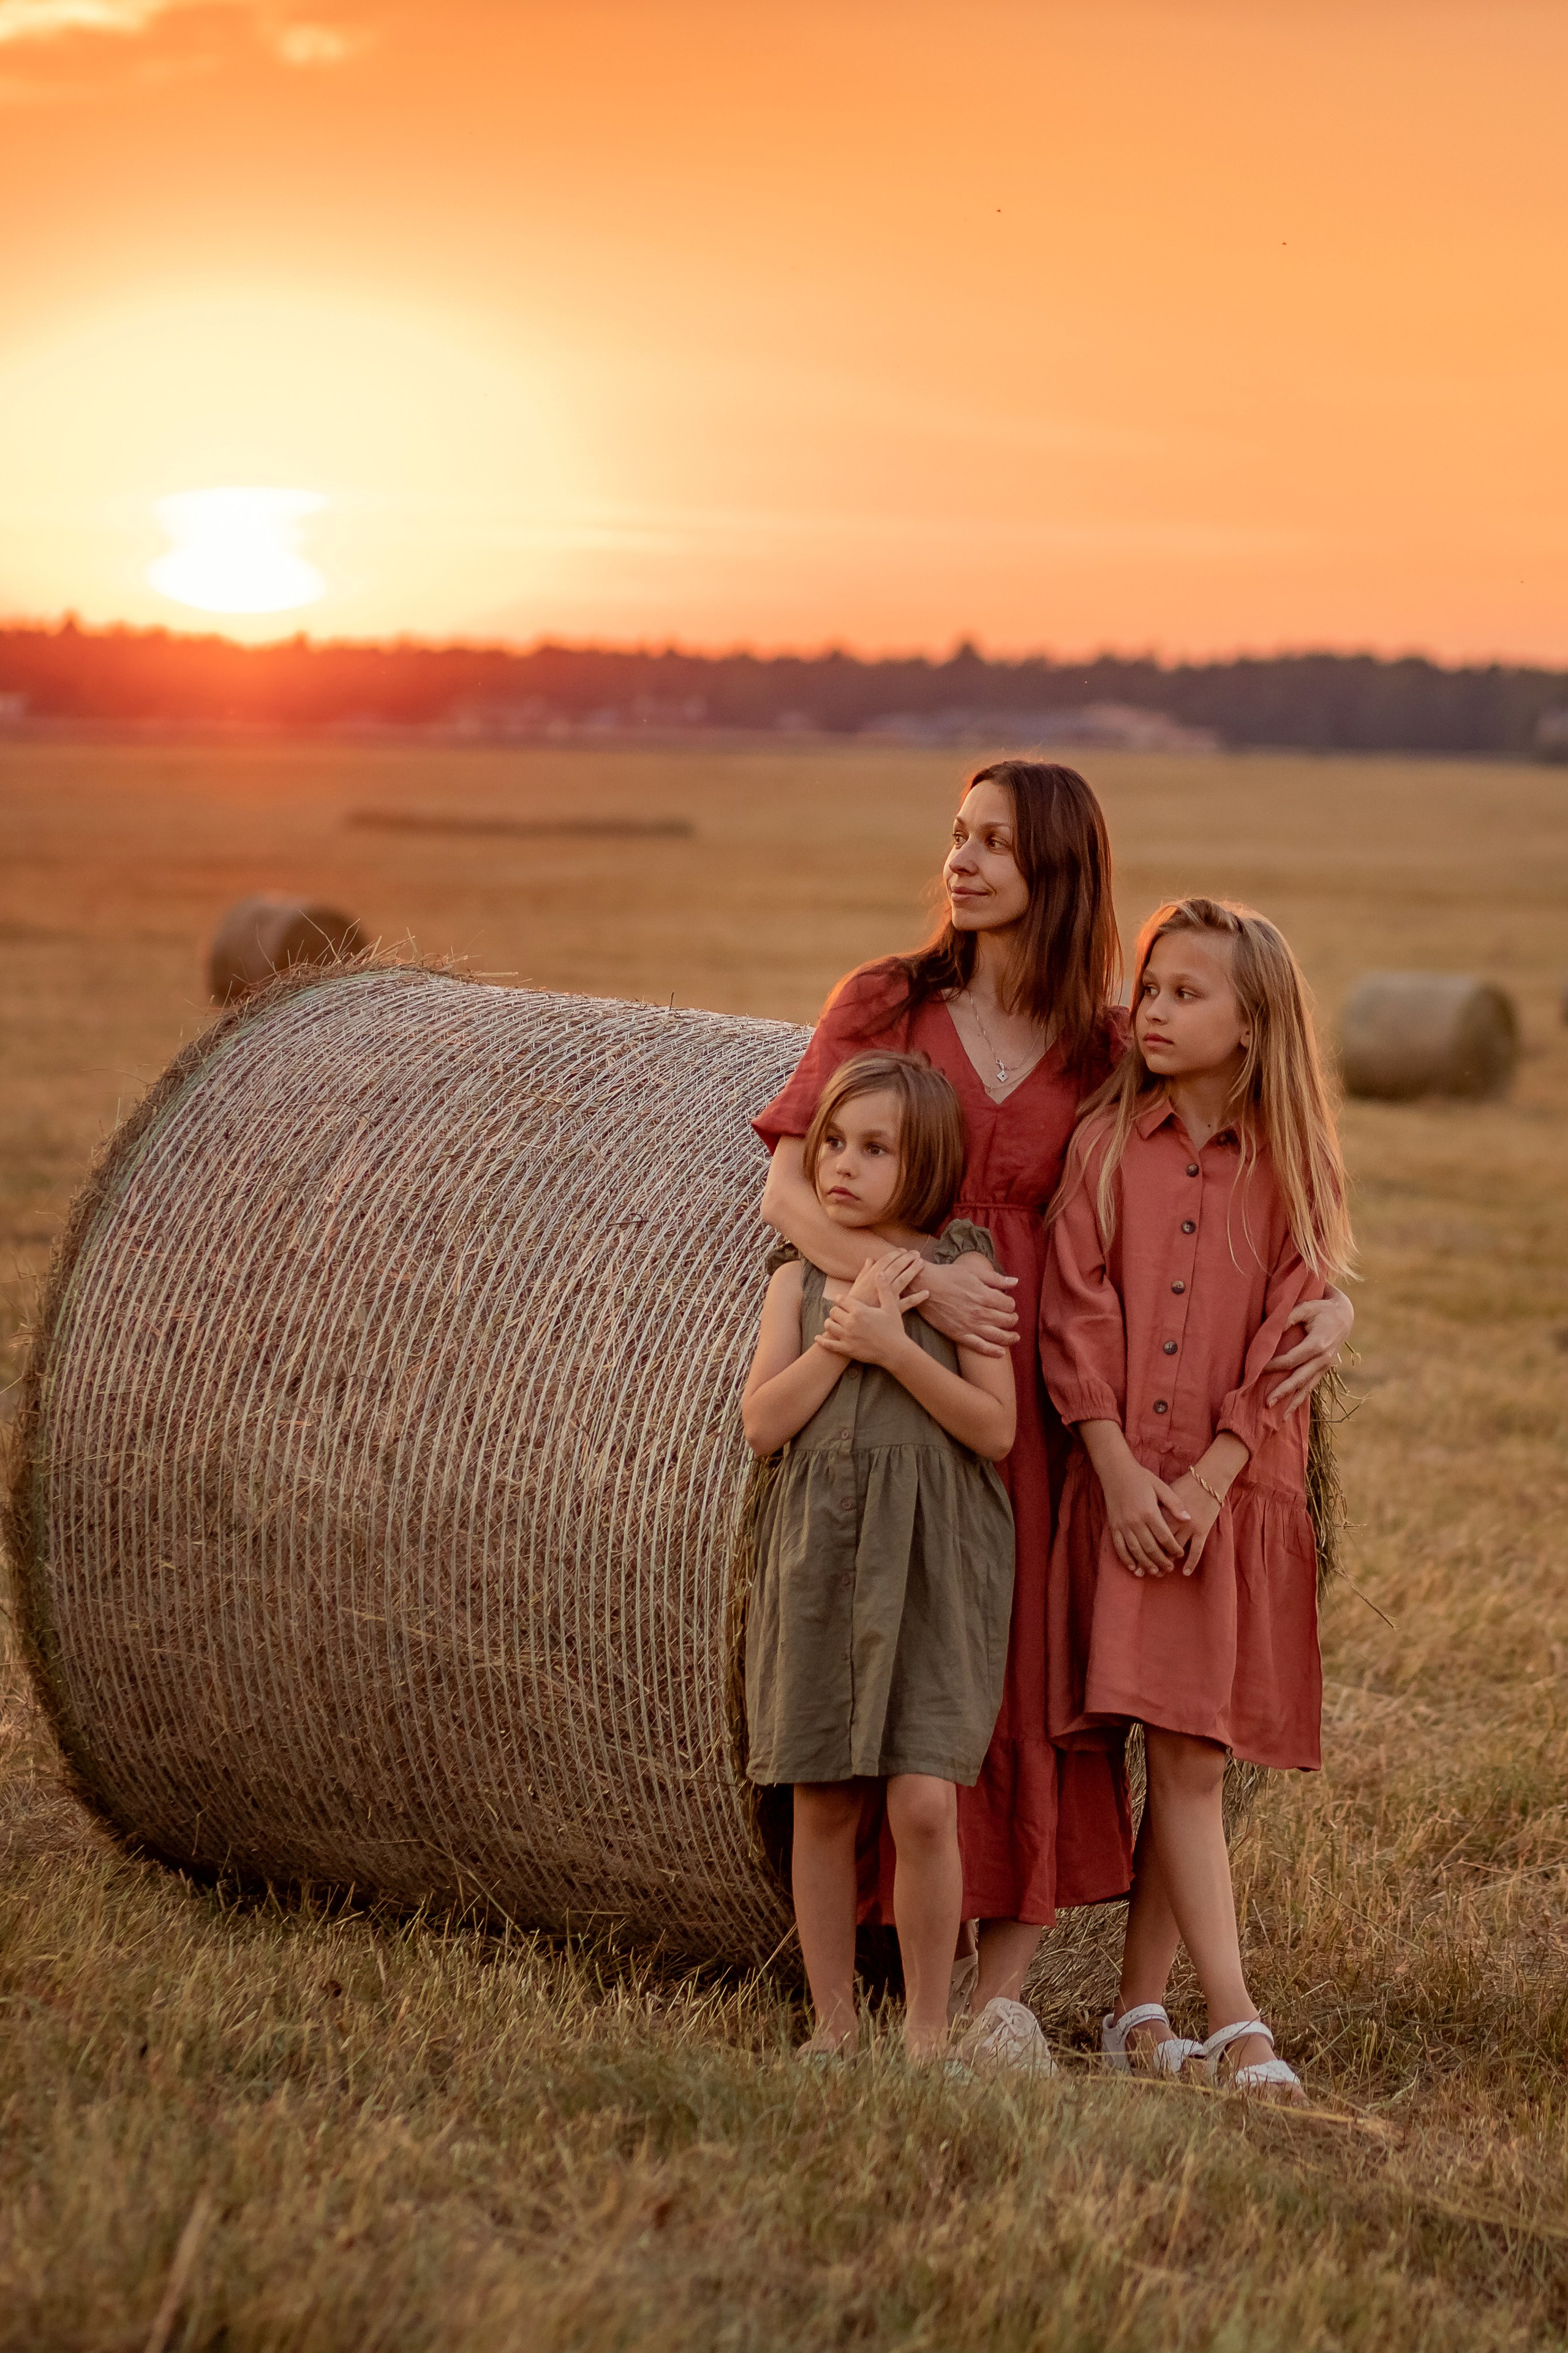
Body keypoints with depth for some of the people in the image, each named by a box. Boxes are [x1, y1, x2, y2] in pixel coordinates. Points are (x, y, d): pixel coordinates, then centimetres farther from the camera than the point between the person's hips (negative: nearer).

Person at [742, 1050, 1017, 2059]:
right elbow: (765, 1423, -4)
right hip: (822, 1558, 3)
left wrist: (888, 1343, -15)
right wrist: (844, 1328, -12)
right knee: (824, 1804, 4)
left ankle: (928, 2029, 1)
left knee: (923, 1801, -11)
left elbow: (996, 1429, -7)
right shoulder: (800, 1281, 8)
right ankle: (834, 2023, 15)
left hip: (934, 1562, -3)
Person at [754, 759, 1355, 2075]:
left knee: (1039, 1694, -1)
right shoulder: (884, 1007, 2)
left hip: (1039, 1409, 1)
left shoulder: (1111, 1056, 3)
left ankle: (1005, 1995, 8)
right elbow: (787, 1194, -5)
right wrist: (913, 1278, -22)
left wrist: (1329, 1304, -12)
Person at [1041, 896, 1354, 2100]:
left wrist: (1209, 1480, -12)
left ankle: (1139, 2011, 14)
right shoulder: (1105, 1143, 4)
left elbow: (1284, 1341, -2)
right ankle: (1236, 2022, -11)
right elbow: (1078, 1318, -1)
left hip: (1242, 1494, 1)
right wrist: (1119, 1470, -11)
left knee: (1194, 1754, 3)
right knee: (1182, 1758, -7)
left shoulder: (1292, 1167, 3)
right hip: (1125, 1487, -1)